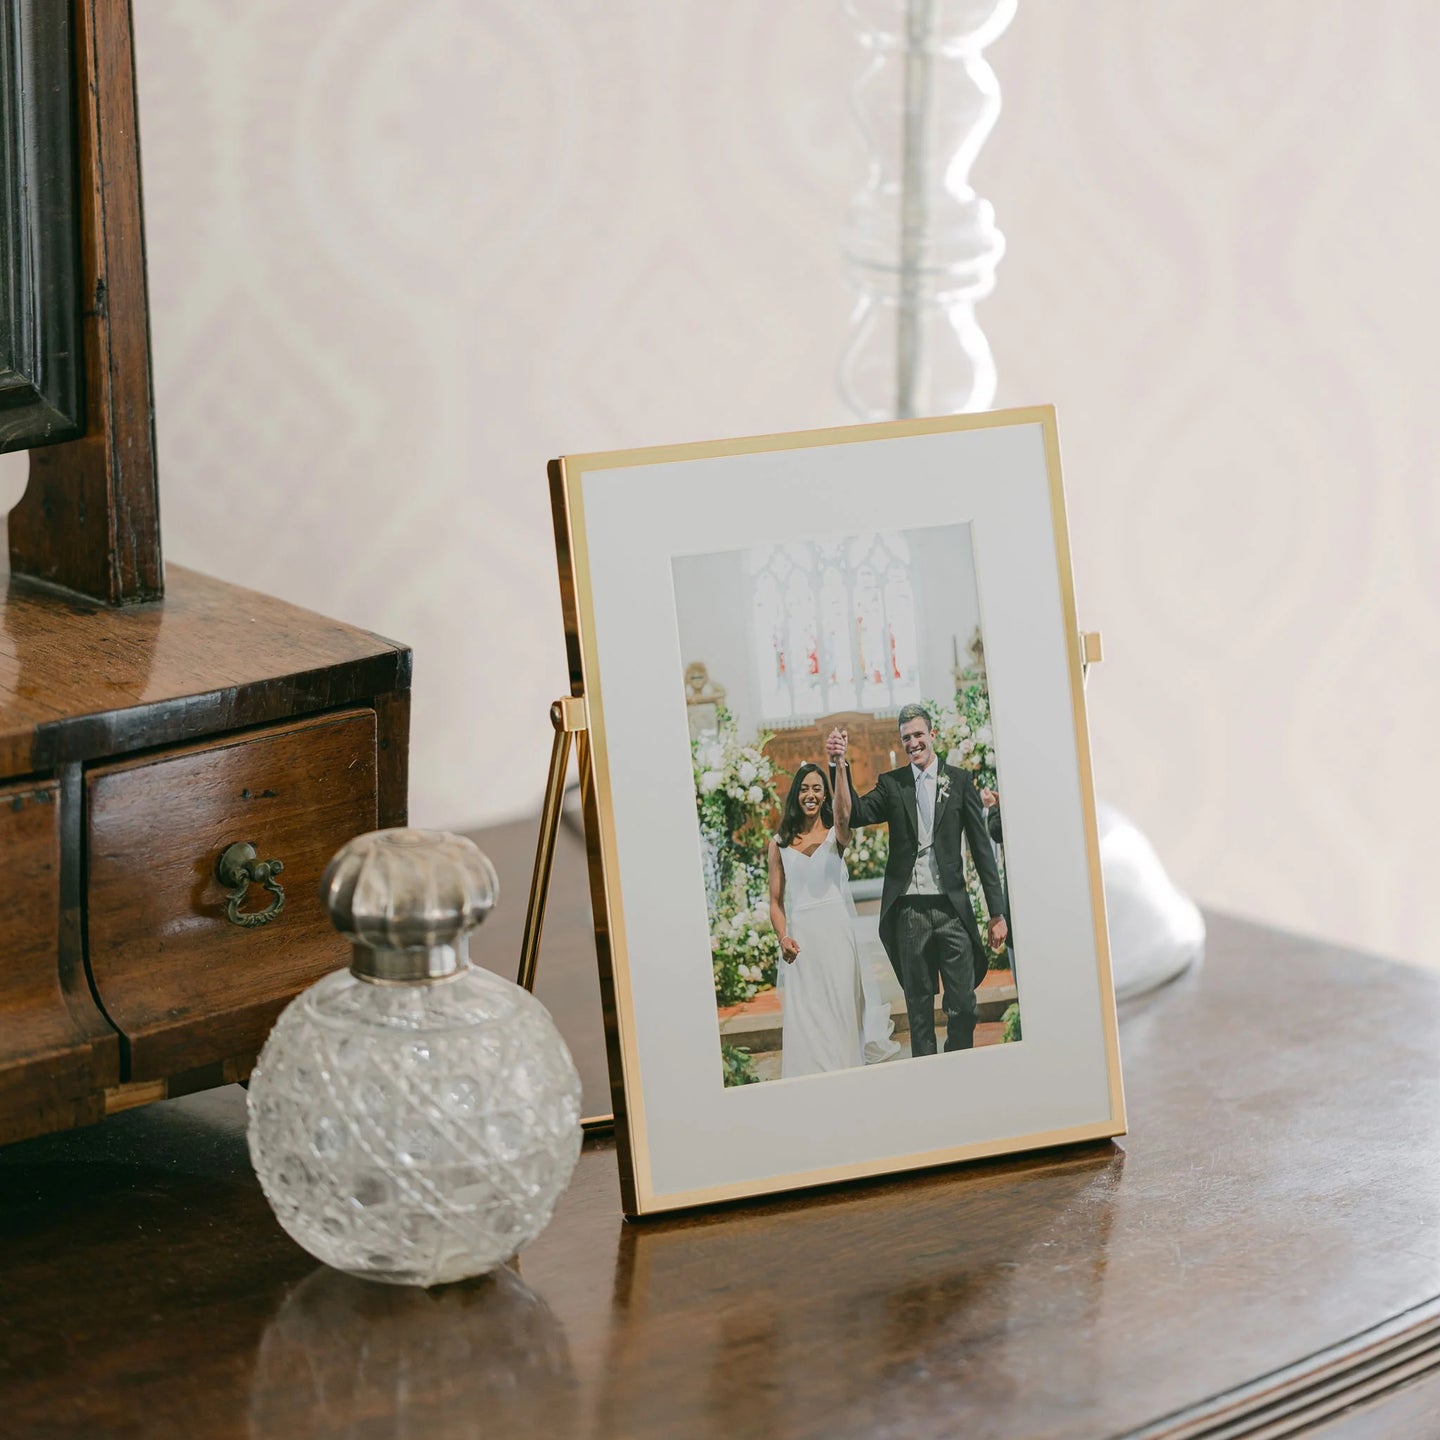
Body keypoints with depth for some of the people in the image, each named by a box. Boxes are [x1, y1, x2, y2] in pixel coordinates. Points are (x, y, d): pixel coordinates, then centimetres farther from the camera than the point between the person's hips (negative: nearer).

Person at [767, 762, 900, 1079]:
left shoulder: (835, 834, 6)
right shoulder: (780, 844, 11)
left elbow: (844, 812, -19)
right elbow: (776, 901, 10)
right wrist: (783, 938, -8)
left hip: (835, 932, -1)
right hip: (800, 936, 1)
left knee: (840, 1011, -3)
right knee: (804, 1017, -2)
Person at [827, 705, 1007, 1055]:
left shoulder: (959, 780, 6)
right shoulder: (891, 784, 9)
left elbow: (981, 847, 5)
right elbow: (856, 814, -7)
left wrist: (997, 911, 1)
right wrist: (839, 766, -19)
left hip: (951, 908, -1)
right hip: (909, 909, 1)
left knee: (962, 1003, -2)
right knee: (919, 1006, 6)